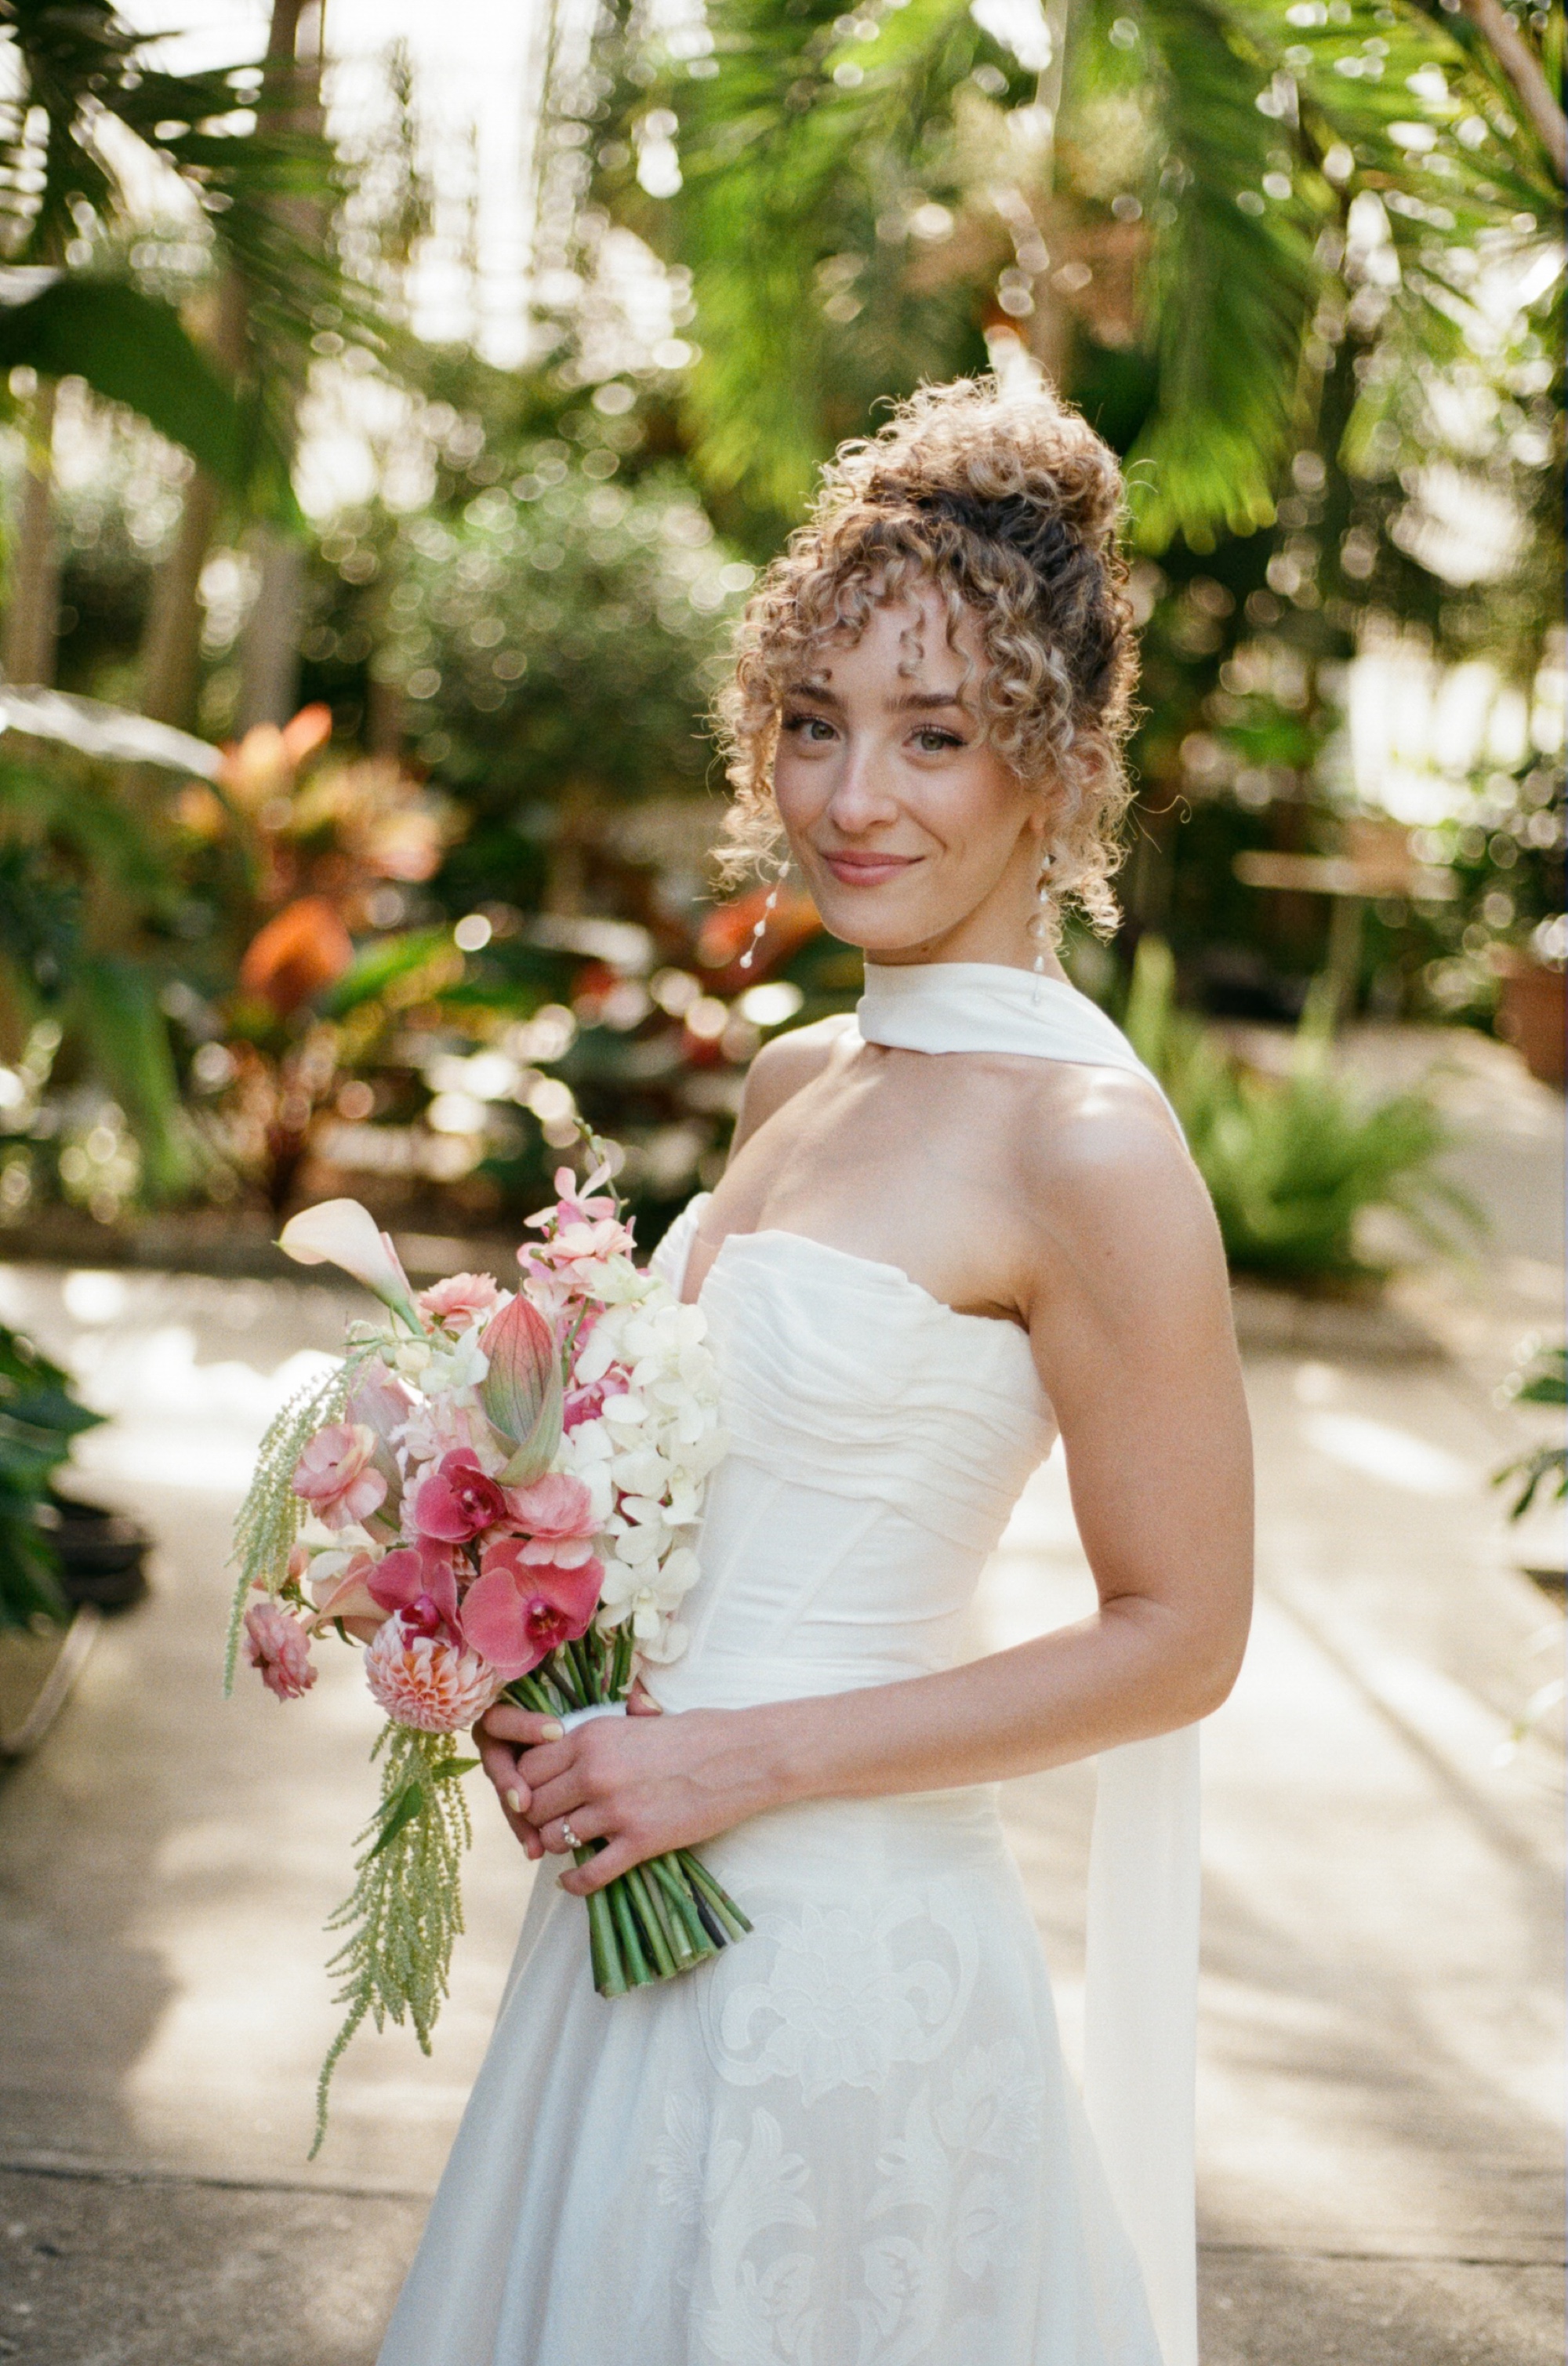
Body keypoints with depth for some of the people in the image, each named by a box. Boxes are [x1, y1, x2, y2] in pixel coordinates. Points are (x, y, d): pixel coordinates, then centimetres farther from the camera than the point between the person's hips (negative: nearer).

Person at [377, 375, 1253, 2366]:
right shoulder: (794, 1081, 6)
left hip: (843, 1939, -7)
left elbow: (1177, 1639, -16)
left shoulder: (1087, 1144, -18)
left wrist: (745, 1759, -16)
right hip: (650, 1905, 8)